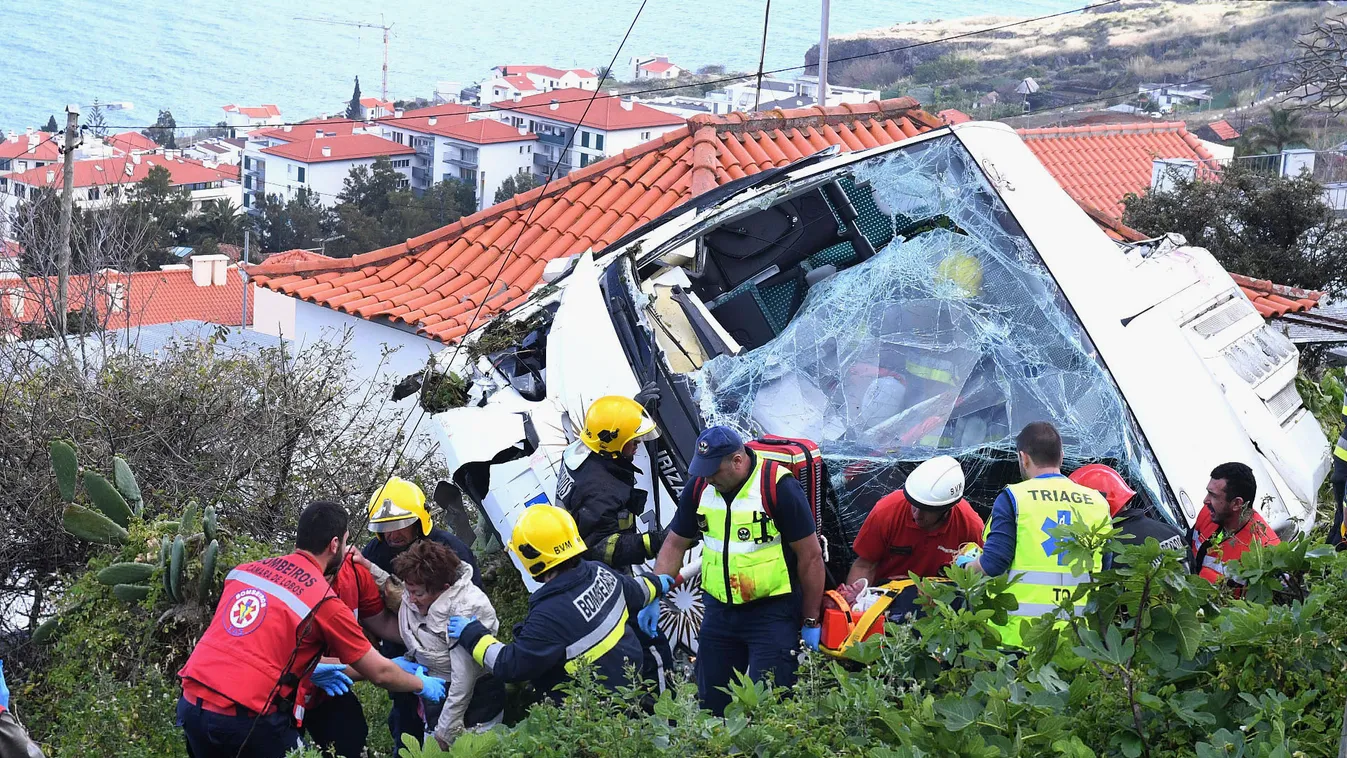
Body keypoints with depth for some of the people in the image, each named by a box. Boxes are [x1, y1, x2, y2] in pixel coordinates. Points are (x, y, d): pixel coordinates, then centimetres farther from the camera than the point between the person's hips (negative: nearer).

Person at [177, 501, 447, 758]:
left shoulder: (246, 570, 12)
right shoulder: (324, 601, -4)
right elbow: (380, 672, 6)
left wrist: (309, 669, 34)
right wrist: (422, 685, 25)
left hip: (191, 703, 6)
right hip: (247, 718, -6)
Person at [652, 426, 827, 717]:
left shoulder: (778, 486, -16)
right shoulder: (699, 486, 0)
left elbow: (810, 556, -11)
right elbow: (675, 545, 10)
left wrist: (811, 623, -8)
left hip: (772, 610, -6)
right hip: (719, 610, 6)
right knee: (710, 702, 12)